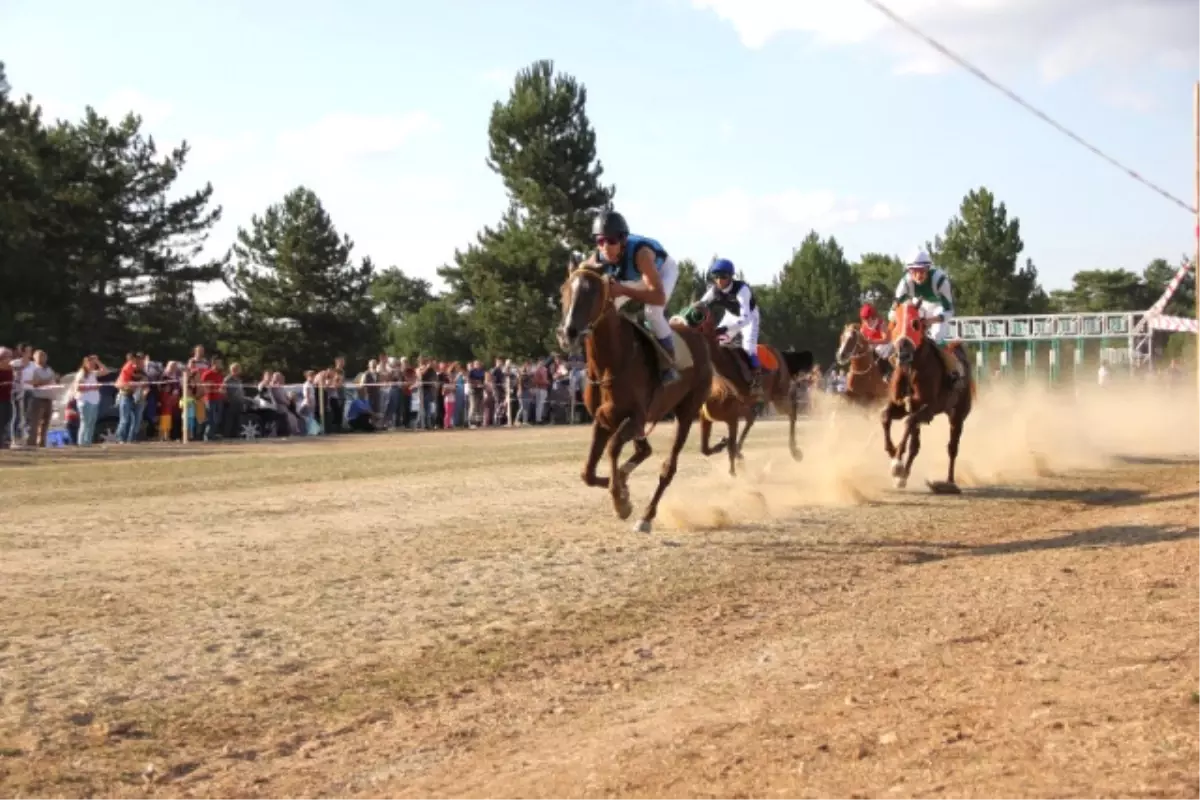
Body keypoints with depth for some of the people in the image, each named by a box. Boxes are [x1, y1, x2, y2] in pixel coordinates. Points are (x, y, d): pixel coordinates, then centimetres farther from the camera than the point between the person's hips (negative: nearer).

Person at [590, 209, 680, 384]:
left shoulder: (640, 253, -47)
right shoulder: (597, 259, -31)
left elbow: (659, 297, -52)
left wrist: (623, 290, -63)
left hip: (663, 269, -6)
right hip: (632, 276, 6)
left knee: (652, 312, -30)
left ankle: (670, 365, -14)